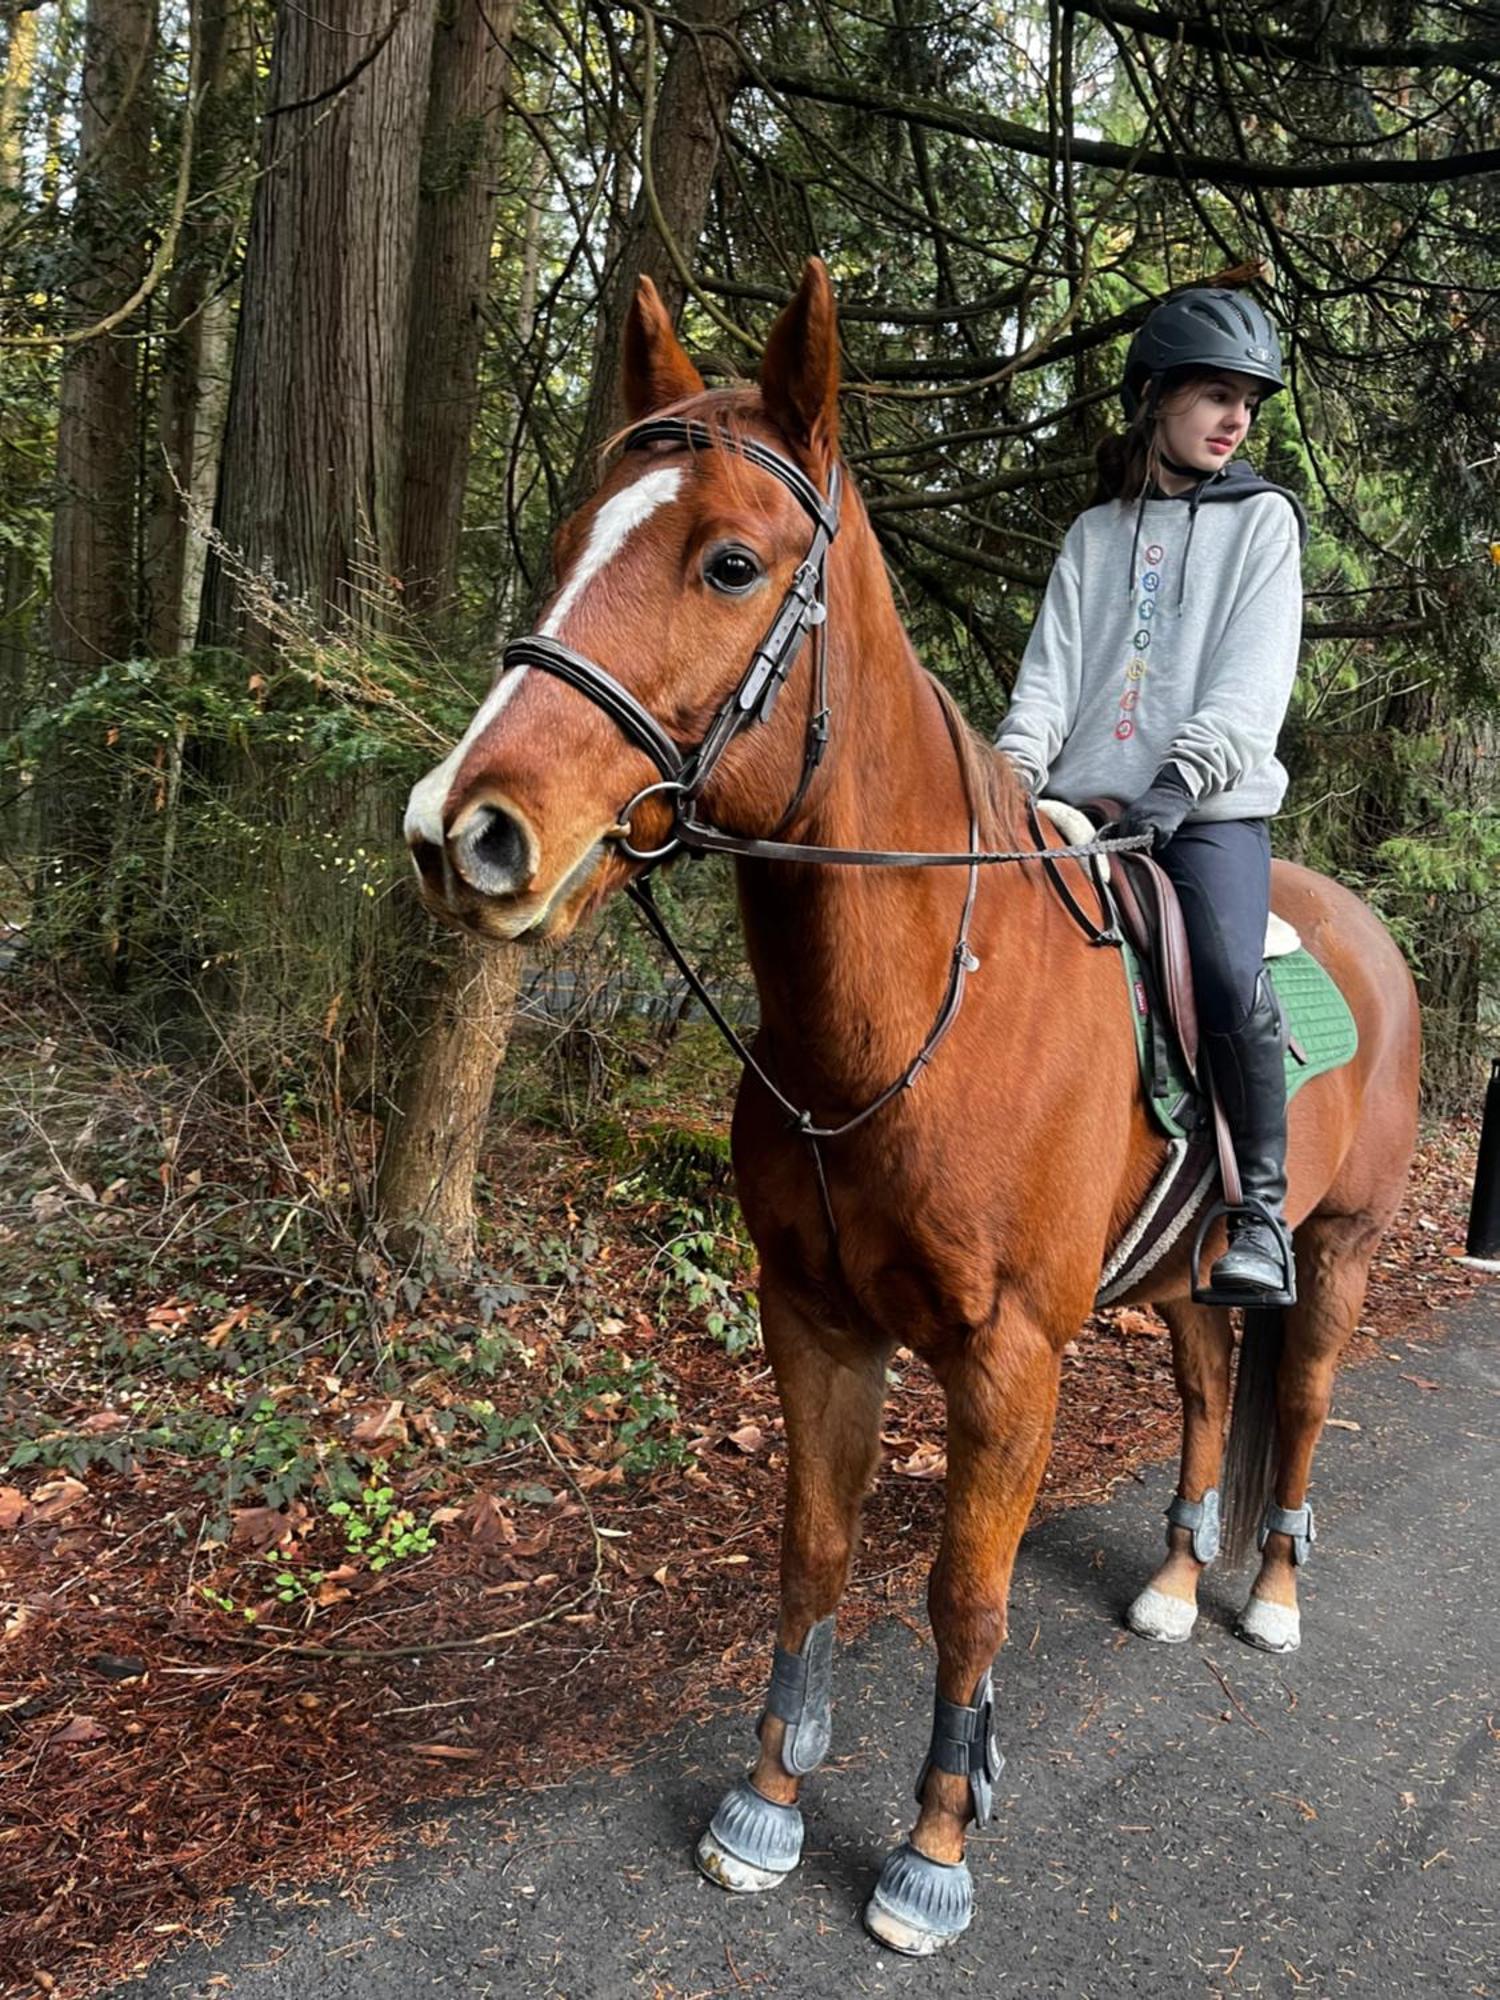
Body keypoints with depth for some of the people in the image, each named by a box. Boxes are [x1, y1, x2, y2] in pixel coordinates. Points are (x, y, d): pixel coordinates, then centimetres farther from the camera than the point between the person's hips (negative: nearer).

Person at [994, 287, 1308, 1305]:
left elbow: (1253, 682, -4)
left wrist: (1184, 774, -21)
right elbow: (1052, 668, 8)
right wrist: (1015, 766, -12)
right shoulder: (1095, 534, 19)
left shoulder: (1263, 519, 10)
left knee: (1231, 979, -27)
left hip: (1212, 808, -3)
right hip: (1087, 804, 4)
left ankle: (1263, 1214, -11)